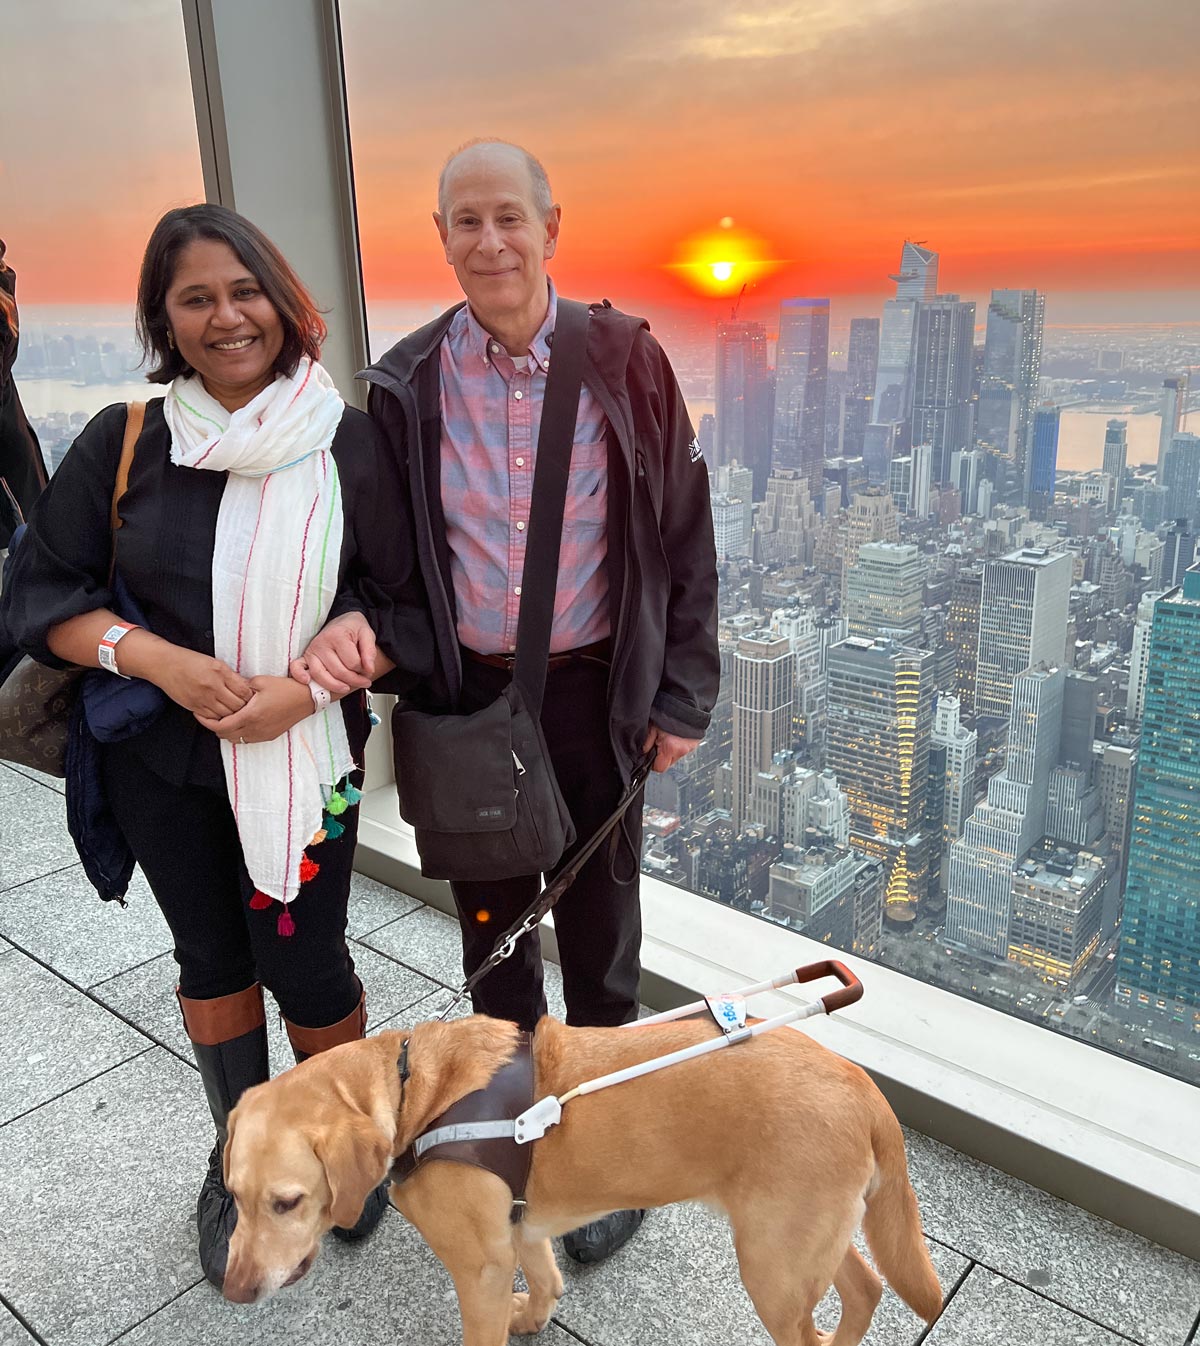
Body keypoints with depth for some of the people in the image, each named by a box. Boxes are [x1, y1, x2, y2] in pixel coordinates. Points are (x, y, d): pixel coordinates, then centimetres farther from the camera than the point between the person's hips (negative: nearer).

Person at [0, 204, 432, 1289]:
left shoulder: (350, 442, -8)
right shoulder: (123, 441, -4)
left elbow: (404, 602, -5)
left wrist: (305, 686, -20)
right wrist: (159, 658, -18)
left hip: (305, 758, -2)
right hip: (160, 762, 2)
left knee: (305, 965, 5)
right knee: (212, 957, 17)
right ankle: (241, 1156, 41)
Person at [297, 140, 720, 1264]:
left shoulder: (623, 359, -6)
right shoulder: (407, 381, -2)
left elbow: (683, 534, -2)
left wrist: (682, 695, -3)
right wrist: (351, 620, -16)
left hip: (596, 695, -1)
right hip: (468, 697, 2)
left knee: (599, 928, 14)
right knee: (492, 919, 19)